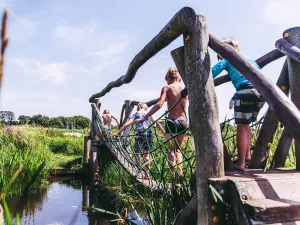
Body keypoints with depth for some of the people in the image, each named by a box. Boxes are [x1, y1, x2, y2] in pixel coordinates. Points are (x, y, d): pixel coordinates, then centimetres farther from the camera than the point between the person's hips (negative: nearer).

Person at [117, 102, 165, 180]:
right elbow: (157, 124, 11)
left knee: (136, 152, 17)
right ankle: (146, 174, 12)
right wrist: (164, 133, 13)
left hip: (140, 134, -2)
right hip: (149, 134, 2)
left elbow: (126, 125, 0)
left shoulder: (134, 115, 10)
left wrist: (117, 133, 0)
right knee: (146, 154, 11)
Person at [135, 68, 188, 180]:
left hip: (172, 121, -4)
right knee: (177, 149, 22)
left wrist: (145, 117, -16)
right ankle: (180, 172, 10)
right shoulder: (185, 88, 8)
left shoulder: (167, 88, -3)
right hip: (183, 121, 4)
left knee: (171, 150, 1)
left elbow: (159, 104, -17)